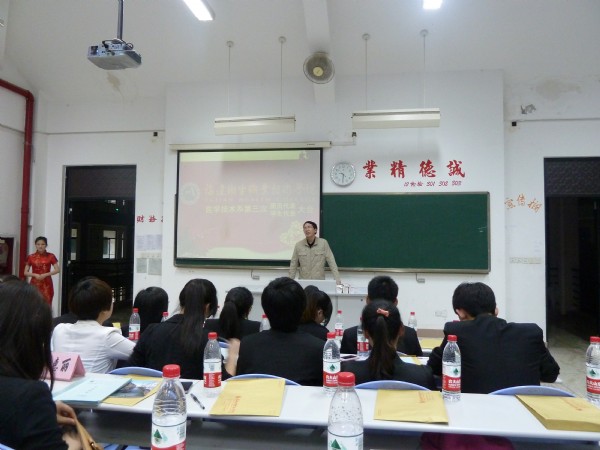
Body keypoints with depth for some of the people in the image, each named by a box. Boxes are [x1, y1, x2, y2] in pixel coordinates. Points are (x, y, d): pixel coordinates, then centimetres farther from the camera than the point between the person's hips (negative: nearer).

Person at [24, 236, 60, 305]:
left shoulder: (50, 256, 1)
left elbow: (57, 270, -5)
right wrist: (35, 275, -13)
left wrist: (45, 275, -16)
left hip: (46, 284, -1)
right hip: (35, 284, 1)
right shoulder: (31, 257, 4)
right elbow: (25, 272, 5)